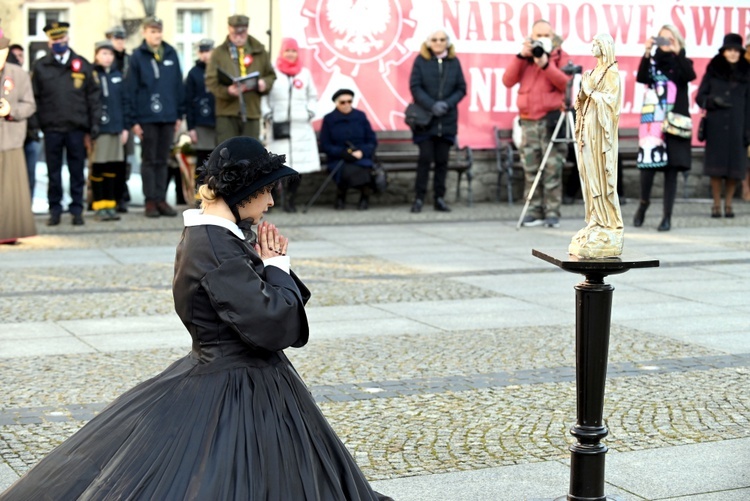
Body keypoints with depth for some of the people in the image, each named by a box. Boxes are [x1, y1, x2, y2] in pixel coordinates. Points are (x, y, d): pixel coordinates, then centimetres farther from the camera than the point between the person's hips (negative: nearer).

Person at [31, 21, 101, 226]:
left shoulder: (83, 65, 5)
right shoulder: (40, 67, 5)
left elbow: (93, 97, 5)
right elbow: (34, 98, 4)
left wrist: (93, 126, -1)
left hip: (77, 128, 0)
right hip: (51, 129, 0)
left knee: (77, 172, 6)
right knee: (53, 173, 6)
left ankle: (76, 210, 14)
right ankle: (55, 210, 14)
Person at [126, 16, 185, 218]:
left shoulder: (171, 54, 6)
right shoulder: (137, 56, -3)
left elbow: (179, 85, 9)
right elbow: (131, 89, -5)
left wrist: (179, 114, 6)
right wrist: (133, 119, -8)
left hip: (168, 117, 3)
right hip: (147, 117, -3)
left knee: (162, 161, 9)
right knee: (149, 161, 4)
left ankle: (161, 199, 15)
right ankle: (150, 201, 8)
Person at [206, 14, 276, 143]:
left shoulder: (259, 51, 10)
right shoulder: (219, 53, 4)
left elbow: (271, 75, 15)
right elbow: (211, 82, -4)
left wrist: (264, 83, -8)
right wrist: (227, 91, -23)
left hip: (252, 112, 2)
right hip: (227, 113, -2)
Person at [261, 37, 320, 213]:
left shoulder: (305, 73, 15)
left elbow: (312, 96, 20)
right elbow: (263, 96, 3)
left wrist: (310, 111, 4)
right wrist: (267, 113, -8)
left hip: (301, 125, 3)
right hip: (278, 125, -3)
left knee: (301, 164, -2)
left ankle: (290, 199, 9)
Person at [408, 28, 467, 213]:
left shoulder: (454, 62, 6)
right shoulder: (421, 60, 0)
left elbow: (461, 88, 6)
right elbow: (415, 87, -4)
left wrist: (447, 104, -10)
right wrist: (431, 105, -15)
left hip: (447, 120, 2)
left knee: (442, 160, 4)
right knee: (425, 158, -6)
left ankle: (439, 198, 11)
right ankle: (419, 198, 0)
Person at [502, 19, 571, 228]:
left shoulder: (560, 56, 7)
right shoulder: (524, 58, 17)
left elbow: (567, 83, -8)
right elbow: (508, 81, 4)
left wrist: (546, 65, -16)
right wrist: (521, 57, -4)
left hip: (551, 118, -4)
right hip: (528, 120, 4)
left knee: (552, 169, -8)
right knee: (531, 169, 2)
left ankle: (552, 213, -6)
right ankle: (535, 212, 6)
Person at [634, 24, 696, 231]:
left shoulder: (682, 62, 9)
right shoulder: (652, 61, 10)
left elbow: (691, 76, -13)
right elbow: (641, 78, -9)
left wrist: (677, 53, -23)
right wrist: (647, 54, -20)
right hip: (653, 121, 0)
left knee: (671, 168, -2)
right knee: (648, 162, -9)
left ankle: (667, 216, 3)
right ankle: (644, 202, 19)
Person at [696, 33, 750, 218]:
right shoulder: (712, 71, 6)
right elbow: (700, 97, 6)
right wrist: (714, 101, -14)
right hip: (716, 126, -1)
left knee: (735, 167, 0)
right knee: (715, 164, -1)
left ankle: (728, 204, 11)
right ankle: (716, 205, 8)